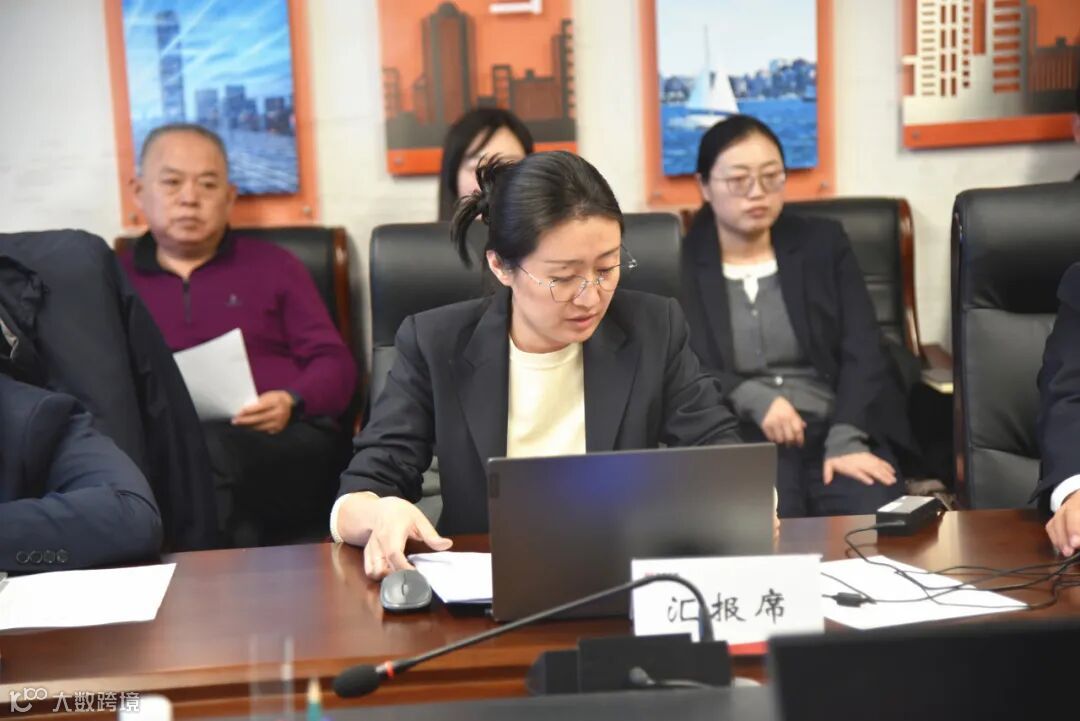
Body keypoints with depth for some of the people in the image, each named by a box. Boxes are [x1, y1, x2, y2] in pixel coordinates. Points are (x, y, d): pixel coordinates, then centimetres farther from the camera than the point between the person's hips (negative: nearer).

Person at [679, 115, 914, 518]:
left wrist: (847, 440, -14)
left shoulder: (823, 244, 12)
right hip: (739, 439, -2)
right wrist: (753, 401, -18)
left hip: (834, 429, 2)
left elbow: (862, 350, 2)